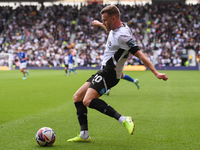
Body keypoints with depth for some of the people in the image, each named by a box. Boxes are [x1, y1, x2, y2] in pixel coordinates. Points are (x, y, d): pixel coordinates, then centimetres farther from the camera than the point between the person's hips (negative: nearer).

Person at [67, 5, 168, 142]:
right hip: (103, 71, 10)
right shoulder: (115, 29, 6)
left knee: (88, 101, -28)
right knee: (77, 97, 9)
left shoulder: (122, 35, -22)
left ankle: (123, 119, -27)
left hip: (108, 74, -10)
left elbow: (140, 55, -26)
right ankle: (84, 135, 8)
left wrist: (156, 73, -30)